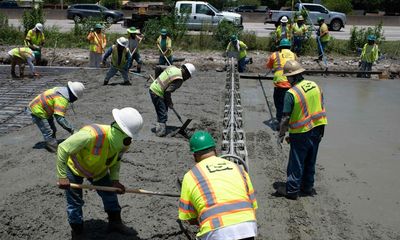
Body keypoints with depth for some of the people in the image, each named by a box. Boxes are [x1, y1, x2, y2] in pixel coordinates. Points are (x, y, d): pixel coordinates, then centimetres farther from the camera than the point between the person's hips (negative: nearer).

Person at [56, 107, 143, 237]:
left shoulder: (123, 143, -21)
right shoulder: (92, 135, -45)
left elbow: (116, 161, -1)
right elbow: (63, 149, -39)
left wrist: (115, 180, -15)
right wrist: (62, 177, -36)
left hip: (99, 169, 6)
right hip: (74, 167, -6)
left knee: (110, 194, 9)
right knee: (75, 202, 2)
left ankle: (115, 222, 30)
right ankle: (77, 232, 23)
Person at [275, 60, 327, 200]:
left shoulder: (291, 93, -20)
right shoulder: (315, 86, 1)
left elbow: (286, 118, -18)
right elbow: (321, 109, 8)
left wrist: (281, 134, -4)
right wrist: (320, 131, 17)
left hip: (301, 134, -6)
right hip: (317, 130, 7)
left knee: (296, 163, 5)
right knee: (310, 162, 18)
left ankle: (292, 190, 15)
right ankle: (308, 187, 31)